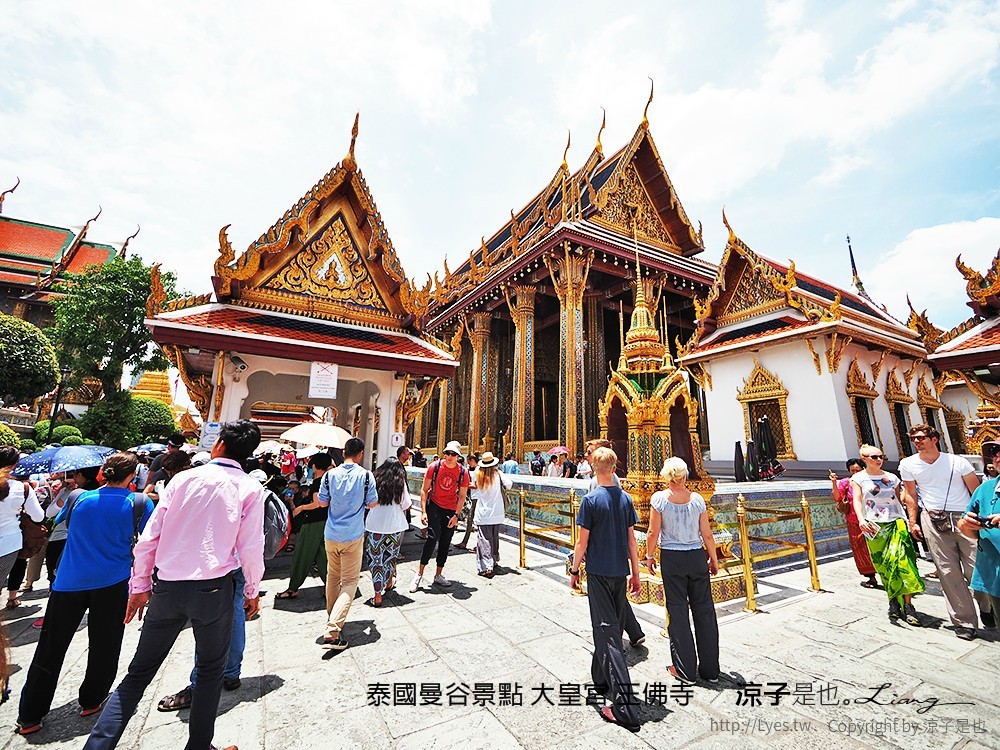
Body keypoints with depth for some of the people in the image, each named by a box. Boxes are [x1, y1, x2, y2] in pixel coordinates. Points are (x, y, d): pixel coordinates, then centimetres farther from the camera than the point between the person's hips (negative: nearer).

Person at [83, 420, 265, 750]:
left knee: (139, 672, 20)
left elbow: (148, 537, 2)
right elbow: (250, 547, -7)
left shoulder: (183, 478, 1)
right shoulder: (250, 488, -7)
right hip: (213, 589, -2)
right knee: (210, 671, 19)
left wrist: (139, 586, 13)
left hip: (167, 588, 2)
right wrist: (252, 590, 8)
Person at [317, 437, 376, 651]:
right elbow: (373, 503, -3)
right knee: (350, 582, 5)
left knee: (333, 577, 22)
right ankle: (333, 629, -7)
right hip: (353, 537, -4)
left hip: (331, 535, 4)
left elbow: (322, 503, 3)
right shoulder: (365, 475, -13)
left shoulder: (330, 475, -6)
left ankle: (333, 619, 39)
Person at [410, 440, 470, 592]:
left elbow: (462, 496, -1)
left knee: (445, 542, 11)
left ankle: (439, 575, 28)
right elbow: (424, 490, -6)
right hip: (434, 505, -2)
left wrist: (456, 515, -7)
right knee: (433, 536, -16)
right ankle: (419, 573, -1)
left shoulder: (463, 472, -9)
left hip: (451, 510, 3)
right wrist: (423, 511, -11)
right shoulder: (434, 467, -12)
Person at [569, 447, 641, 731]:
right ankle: (601, 678, 40)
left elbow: (582, 542, -13)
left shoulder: (590, 500, -16)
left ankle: (624, 706, -1)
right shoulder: (625, 499, -1)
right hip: (620, 572, 6)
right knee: (613, 627, 20)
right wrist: (635, 573, 13)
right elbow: (631, 539, 4)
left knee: (607, 632, 0)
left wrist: (574, 571, 0)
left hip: (598, 573, -6)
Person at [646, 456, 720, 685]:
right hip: (697, 556, 3)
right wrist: (714, 559, 15)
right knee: (704, 609, 14)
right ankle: (710, 669, 26)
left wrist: (649, 555, 6)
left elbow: (654, 532, -8)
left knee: (677, 611, 9)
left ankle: (686, 670, 18)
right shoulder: (697, 499, -3)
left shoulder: (659, 498, -10)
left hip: (671, 558, -2)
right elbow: (707, 534, 1)